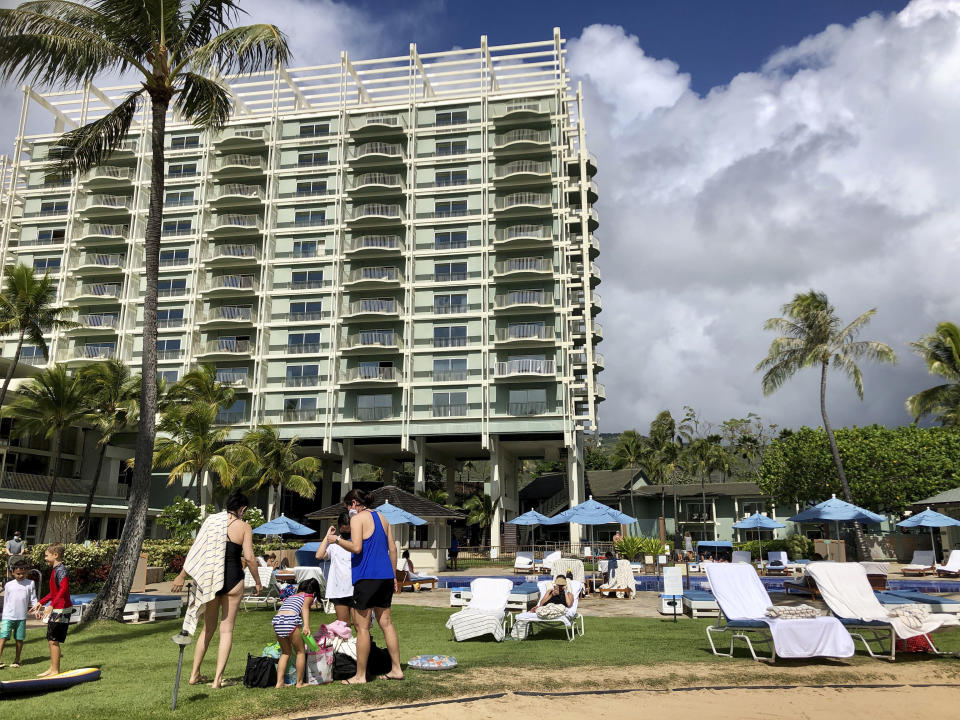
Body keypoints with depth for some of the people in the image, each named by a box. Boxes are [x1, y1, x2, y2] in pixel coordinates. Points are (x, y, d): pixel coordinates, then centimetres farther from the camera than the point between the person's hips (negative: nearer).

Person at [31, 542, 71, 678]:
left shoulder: (61, 570, -16)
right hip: (55, 610, 10)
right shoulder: (55, 570, 16)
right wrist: (41, 602, 26)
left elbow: (64, 589, -30)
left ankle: (55, 670, 1)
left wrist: (52, 605, -36)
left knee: (53, 640, -5)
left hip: (61, 610, -10)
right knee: (51, 640, 15)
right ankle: (52, 668, 23)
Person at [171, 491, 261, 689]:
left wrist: (182, 576, 8)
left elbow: (196, 550, 2)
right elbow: (249, 558, -10)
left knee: (208, 628, 18)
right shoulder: (244, 527, -5)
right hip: (232, 579, -3)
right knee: (226, 630, 6)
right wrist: (258, 582, 3)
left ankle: (195, 674, 23)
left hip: (210, 579, 3)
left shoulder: (212, 521, 3)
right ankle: (218, 678, 4)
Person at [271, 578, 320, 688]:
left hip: (276, 620, 6)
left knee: (285, 652, 23)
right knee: (300, 651, 12)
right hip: (291, 620, -6)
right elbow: (305, 608, -3)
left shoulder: (290, 596, 36)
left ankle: (279, 682, 18)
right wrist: (306, 625, -18)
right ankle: (300, 682, 16)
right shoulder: (308, 596, 18)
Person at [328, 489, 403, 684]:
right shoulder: (382, 518, 17)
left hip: (366, 577, -8)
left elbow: (356, 547, -18)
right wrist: (393, 577, 19)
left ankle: (360, 675, 5)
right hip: (385, 576, 8)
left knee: (362, 627, 0)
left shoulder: (357, 519, -6)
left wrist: (337, 539, -4)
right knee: (385, 622, 13)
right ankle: (396, 669, 15)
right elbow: (392, 548, 16)